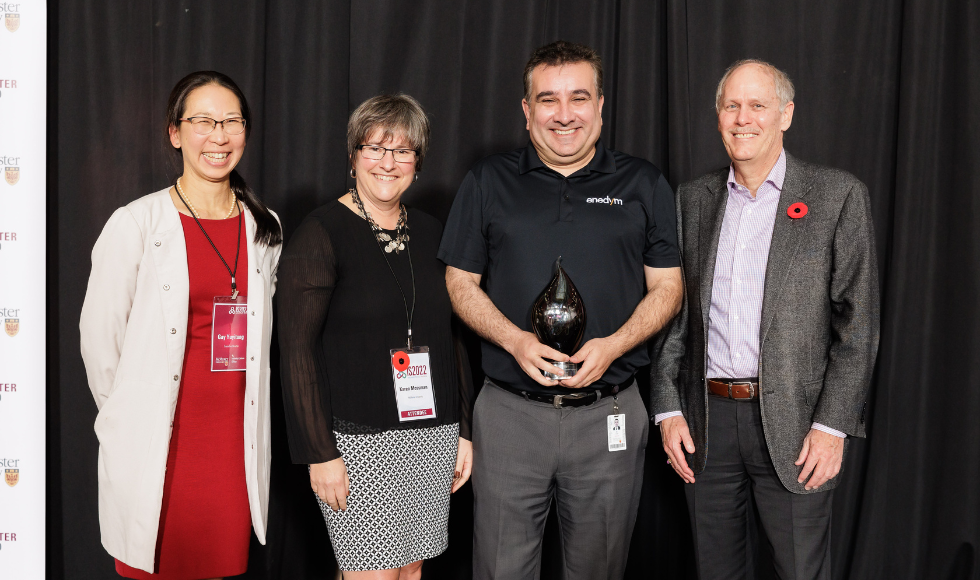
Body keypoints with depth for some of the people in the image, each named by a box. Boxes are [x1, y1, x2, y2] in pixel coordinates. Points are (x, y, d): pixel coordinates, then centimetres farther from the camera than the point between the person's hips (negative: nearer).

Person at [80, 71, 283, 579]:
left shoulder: (263, 226, 7)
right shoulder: (136, 223, -8)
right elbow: (99, 337, -2)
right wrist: (128, 415, 7)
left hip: (236, 437, 4)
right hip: (158, 442, -3)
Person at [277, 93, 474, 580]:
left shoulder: (429, 234, 11)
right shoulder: (322, 233, -8)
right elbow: (297, 349, -11)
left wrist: (464, 430, 13)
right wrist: (319, 453, -15)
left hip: (432, 437, 6)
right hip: (359, 441, -6)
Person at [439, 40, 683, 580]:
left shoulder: (642, 184, 5)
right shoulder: (488, 182, 6)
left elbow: (666, 287, 5)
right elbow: (461, 282, 6)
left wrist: (612, 345, -13)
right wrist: (515, 340, -12)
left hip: (608, 414, 0)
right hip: (509, 412, 0)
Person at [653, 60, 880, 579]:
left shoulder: (837, 195, -1)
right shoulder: (694, 199, 9)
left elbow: (858, 320, -4)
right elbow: (673, 311, 11)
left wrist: (833, 424, -10)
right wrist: (668, 409, 3)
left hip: (793, 424, -3)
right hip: (706, 420, 3)